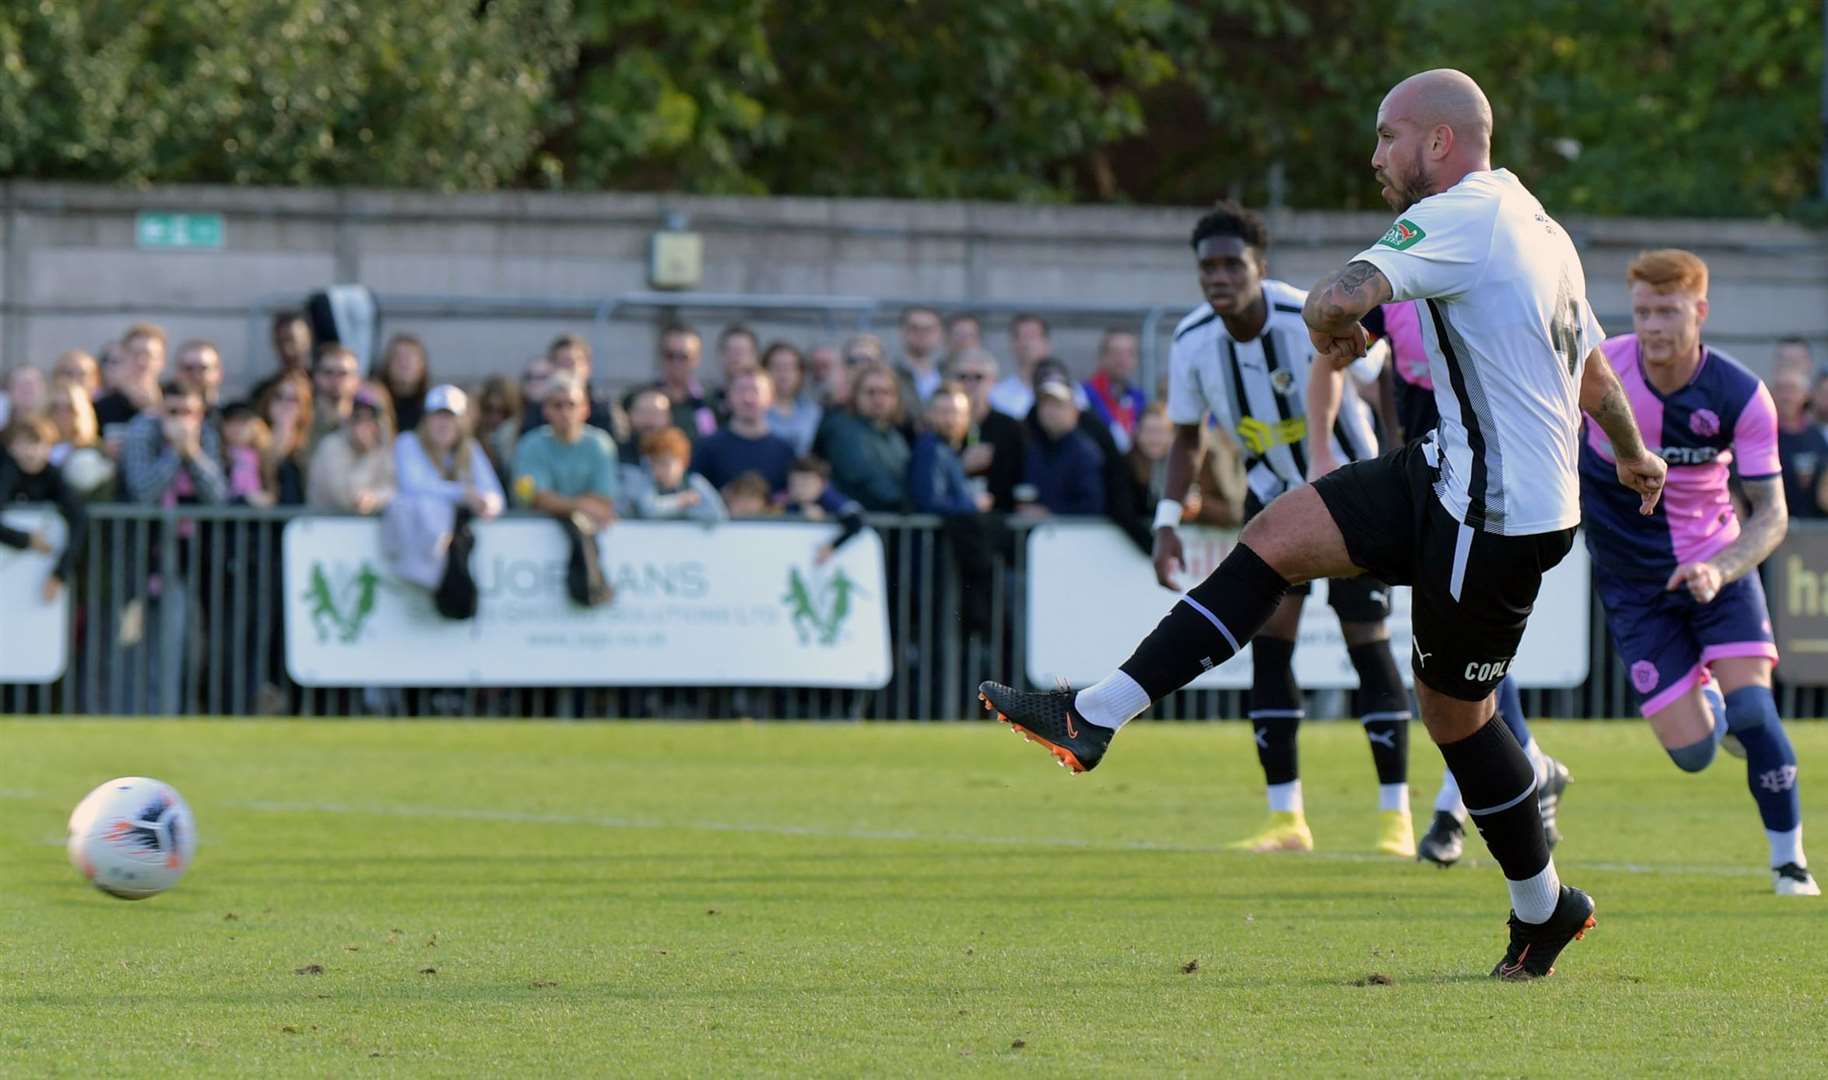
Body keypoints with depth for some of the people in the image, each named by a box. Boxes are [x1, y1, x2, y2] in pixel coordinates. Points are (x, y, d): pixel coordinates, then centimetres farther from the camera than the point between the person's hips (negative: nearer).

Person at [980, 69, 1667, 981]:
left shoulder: (1459, 217, -15)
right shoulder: (1540, 229, 14)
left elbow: (1338, 299, -29)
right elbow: (1597, 378, 27)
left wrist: (1329, 338, -4)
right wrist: (1635, 458, 47)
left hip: (1496, 516, -10)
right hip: (1455, 475, 10)